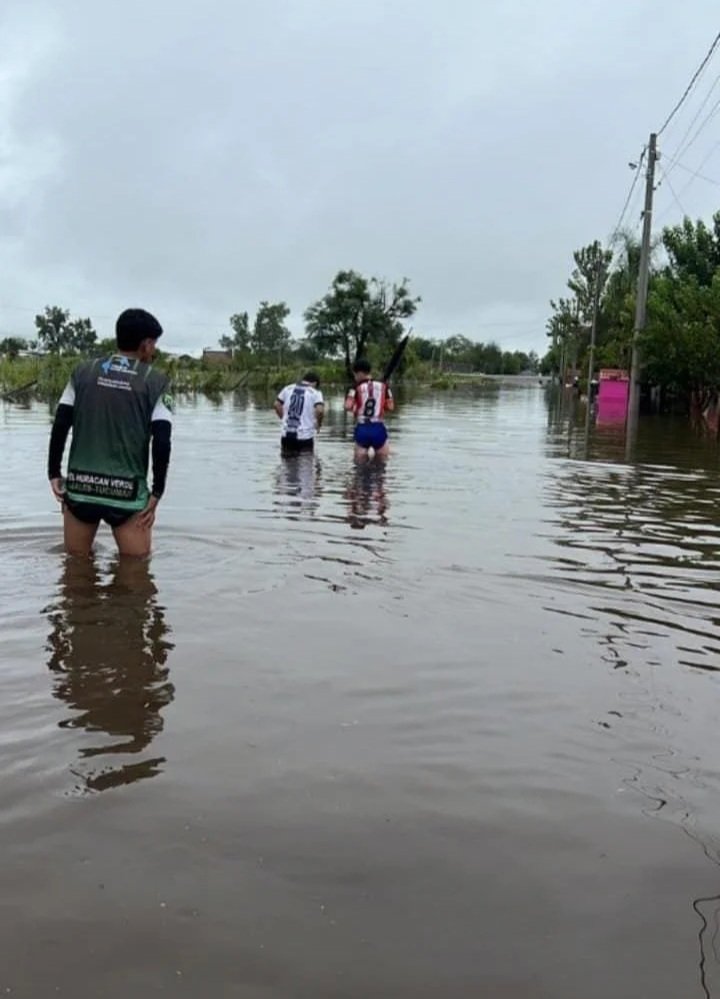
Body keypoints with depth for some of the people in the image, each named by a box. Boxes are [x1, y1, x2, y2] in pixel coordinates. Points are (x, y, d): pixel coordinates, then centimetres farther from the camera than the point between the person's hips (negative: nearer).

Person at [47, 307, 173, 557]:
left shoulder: (83, 372, 6)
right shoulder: (155, 382, -2)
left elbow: (60, 425, 2)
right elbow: (162, 440, -10)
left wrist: (54, 473, 9)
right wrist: (157, 491, -3)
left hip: (80, 487, 3)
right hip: (128, 493, -3)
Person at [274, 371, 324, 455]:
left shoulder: (288, 389, 9)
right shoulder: (315, 393, -4)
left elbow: (276, 405, 11)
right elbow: (320, 410, -19)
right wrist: (319, 423, -1)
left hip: (286, 435, 4)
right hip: (305, 436, -4)